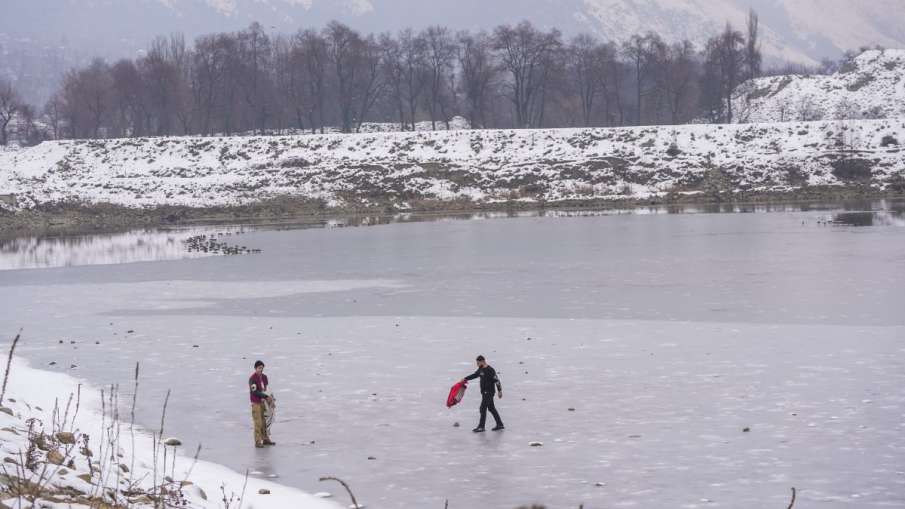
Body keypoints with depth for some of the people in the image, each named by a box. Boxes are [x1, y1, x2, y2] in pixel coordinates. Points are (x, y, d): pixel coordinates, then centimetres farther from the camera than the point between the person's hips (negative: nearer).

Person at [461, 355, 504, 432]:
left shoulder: (490, 370, -18)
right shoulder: (481, 369, 8)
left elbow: (497, 380, -17)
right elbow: (474, 375, 22)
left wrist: (499, 391, -16)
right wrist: (465, 379, 13)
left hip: (489, 392, -9)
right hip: (484, 391, 9)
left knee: (483, 408, -8)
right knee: (491, 408, 13)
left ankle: (481, 427, -4)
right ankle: (499, 424, 20)